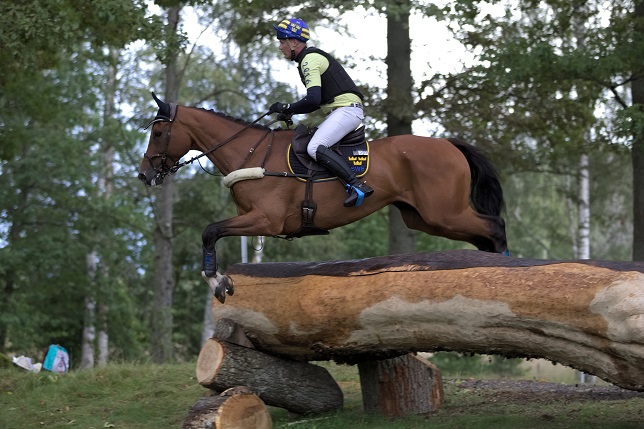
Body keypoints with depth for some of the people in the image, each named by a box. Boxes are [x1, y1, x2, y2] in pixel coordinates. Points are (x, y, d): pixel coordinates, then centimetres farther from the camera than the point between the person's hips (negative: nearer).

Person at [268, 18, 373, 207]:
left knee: (315, 148, -23)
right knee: (311, 145, 12)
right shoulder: (311, 58, 21)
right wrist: (290, 110, 14)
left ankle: (357, 186, -28)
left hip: (347, 109, -11)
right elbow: (317, 101, 25)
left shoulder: (310, 60, -11)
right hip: (340, 111, 11)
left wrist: (287, 108, -10)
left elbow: (313, 100, -23)